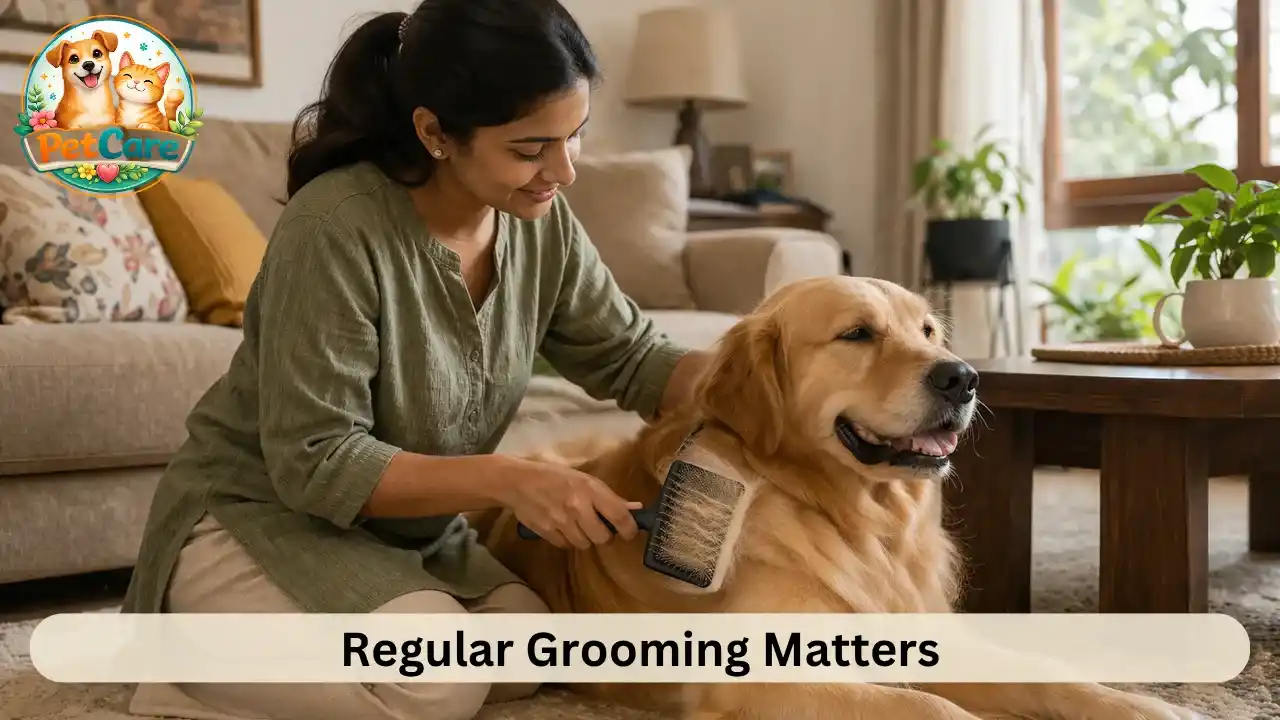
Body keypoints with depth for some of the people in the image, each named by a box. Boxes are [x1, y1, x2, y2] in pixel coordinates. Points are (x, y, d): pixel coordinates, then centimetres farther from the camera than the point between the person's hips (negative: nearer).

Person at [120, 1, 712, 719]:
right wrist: (508, 479, -33)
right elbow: (316, 462, -26)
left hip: (405, 529, 8)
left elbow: (634, 359, 1)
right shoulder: (338, 227, -28)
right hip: (254, 518, -7)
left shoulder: (542, 222, -7)